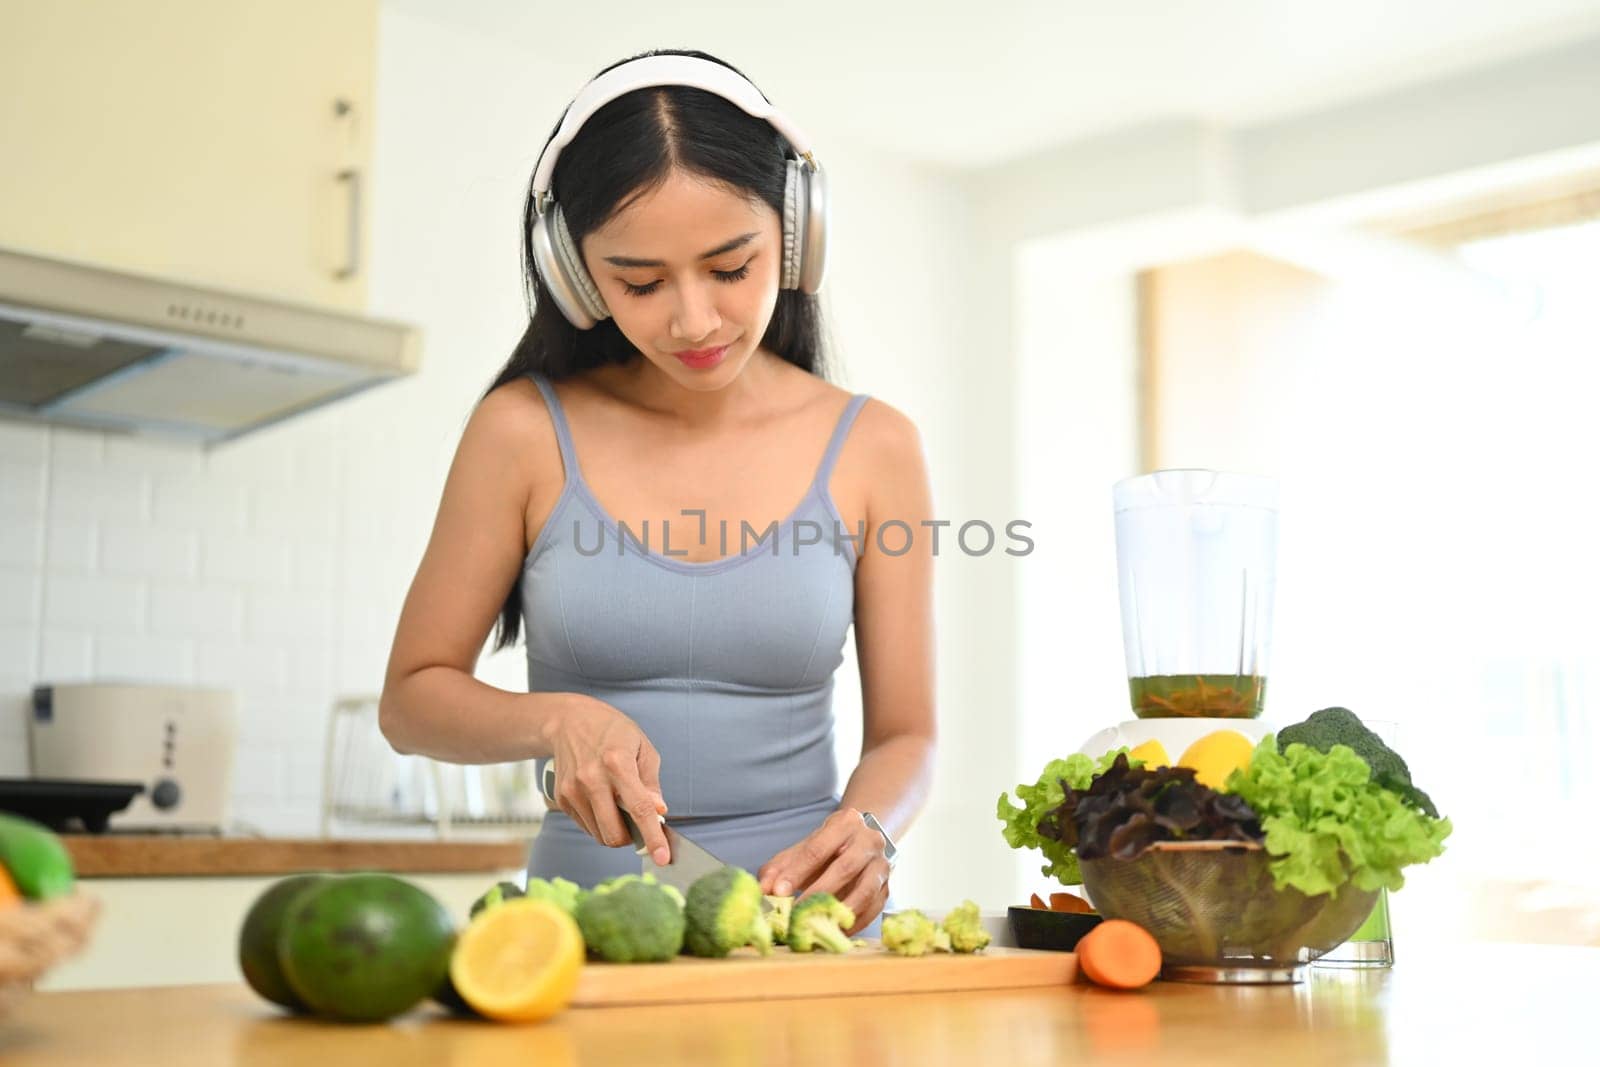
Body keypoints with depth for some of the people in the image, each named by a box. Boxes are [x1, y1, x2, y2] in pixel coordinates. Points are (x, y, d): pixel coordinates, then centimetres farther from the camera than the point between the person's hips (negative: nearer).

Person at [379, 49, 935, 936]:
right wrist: (555, 720, -12)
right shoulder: (525, 432, 0)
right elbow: (412, 697, 7)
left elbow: (903, 732, 7)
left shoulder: (872, 449, 2)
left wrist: (864, 831, -14)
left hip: (805, 926, 1)